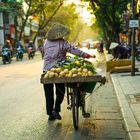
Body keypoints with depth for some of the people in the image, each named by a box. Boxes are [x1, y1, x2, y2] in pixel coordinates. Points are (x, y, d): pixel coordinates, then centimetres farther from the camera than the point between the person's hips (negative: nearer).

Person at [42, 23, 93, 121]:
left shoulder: (46, 42, 5)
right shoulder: (62, 43, -11)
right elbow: (73, 50, -12)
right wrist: (85, 55, -6)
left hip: (46, 70, 4)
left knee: (48, 93, 10)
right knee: (60, 92, 12)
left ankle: (50, 114, 14)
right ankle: (56, 109, -3)